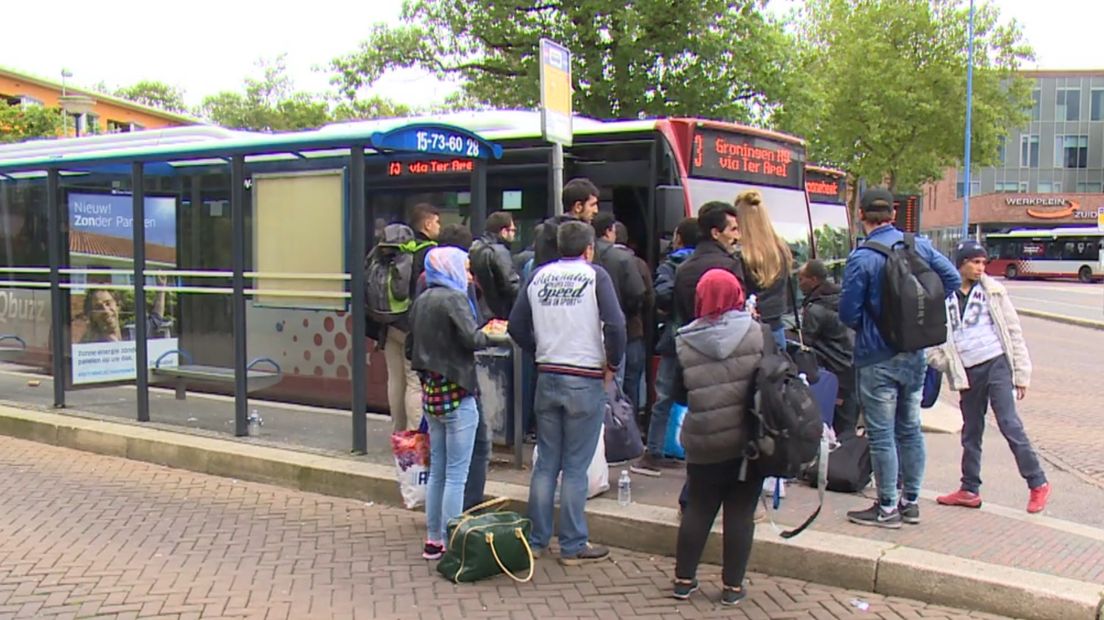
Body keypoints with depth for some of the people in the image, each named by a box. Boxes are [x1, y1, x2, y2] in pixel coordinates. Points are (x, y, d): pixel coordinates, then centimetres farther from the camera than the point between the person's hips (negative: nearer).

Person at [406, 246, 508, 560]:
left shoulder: (421, 300, 12)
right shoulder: (454, 298, -12)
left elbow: (411, 347, 17)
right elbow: (472, 338, -22)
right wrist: (500, 336, -8)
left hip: (430, 393, 8)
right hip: (456, 394, -8)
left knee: (437, 471, 15)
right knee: (456, 475, -2)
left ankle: (433, 541, 21)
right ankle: (451, 544, 1)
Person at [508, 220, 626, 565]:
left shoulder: (539, 276, 5)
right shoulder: (595, 276, -7)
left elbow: (516, 325, 6)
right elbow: (615, 324, -17)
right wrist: (612, 363, -4)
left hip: (547, 378, 4)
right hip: (585, 380, -4)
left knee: (546, 462, 14)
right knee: (576, 467, 3)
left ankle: (537, 540, 21)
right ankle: (573, 546, 11)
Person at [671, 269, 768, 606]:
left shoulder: (684, 343, -4)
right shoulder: (758, 334, -6)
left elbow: (677, 393, 3)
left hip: (704, 444, 1)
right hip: (749, 441, -1)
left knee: (698, 509, 15)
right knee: (741, 511, 9)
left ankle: (684, 578, 23)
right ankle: (733, 585, 16)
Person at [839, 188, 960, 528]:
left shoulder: (861, 258, -17)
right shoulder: (920, 246, 0)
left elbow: (848, 313, -15)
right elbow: (952, 279, 6)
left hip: (877, 357, -6)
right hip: (915, 354, 6)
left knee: (881, 434, 2)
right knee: (910, 428, 16)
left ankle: (887, 508, 10)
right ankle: (911, 502, 26)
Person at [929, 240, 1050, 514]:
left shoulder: (993, 291, 1)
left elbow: (1013, 331, 3)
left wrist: (1021, 373, 0)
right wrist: (947, 364, -7)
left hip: (997, 365, -2)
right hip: (968, 373, 2)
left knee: (1009, 424, -10)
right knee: (971, 432, 11)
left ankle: (1038, 484, 2)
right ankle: (970, 490, 21)